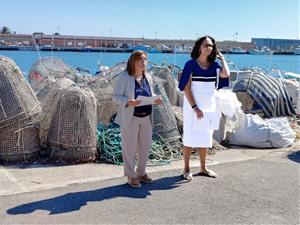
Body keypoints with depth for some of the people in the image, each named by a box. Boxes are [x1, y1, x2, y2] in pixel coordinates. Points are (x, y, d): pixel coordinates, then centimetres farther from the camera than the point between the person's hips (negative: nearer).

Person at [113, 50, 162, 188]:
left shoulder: (147, 77, 10)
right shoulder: (124, 77, -8)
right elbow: (116, 95, -10)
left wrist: (155, 100, -2)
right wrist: (129, 102, -27)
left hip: (146, 117, 7)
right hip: (131, 118, -6)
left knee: (145, 146, 13)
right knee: (130, 148, 1)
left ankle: (141, 173, 29)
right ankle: (131, 176, 13)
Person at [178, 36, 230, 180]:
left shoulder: (214, 66, 5)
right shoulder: (191, 64, -8)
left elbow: (226, 74, -16)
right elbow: (186, 88, -13)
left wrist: (221, 57, -3)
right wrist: (195, 108, -20)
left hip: (209, 107, 5)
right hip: (192, 106, -5)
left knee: (205, 137, 12)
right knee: (190, 137, 2)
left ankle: (203, 168, 24)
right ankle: (186, 169, 13)